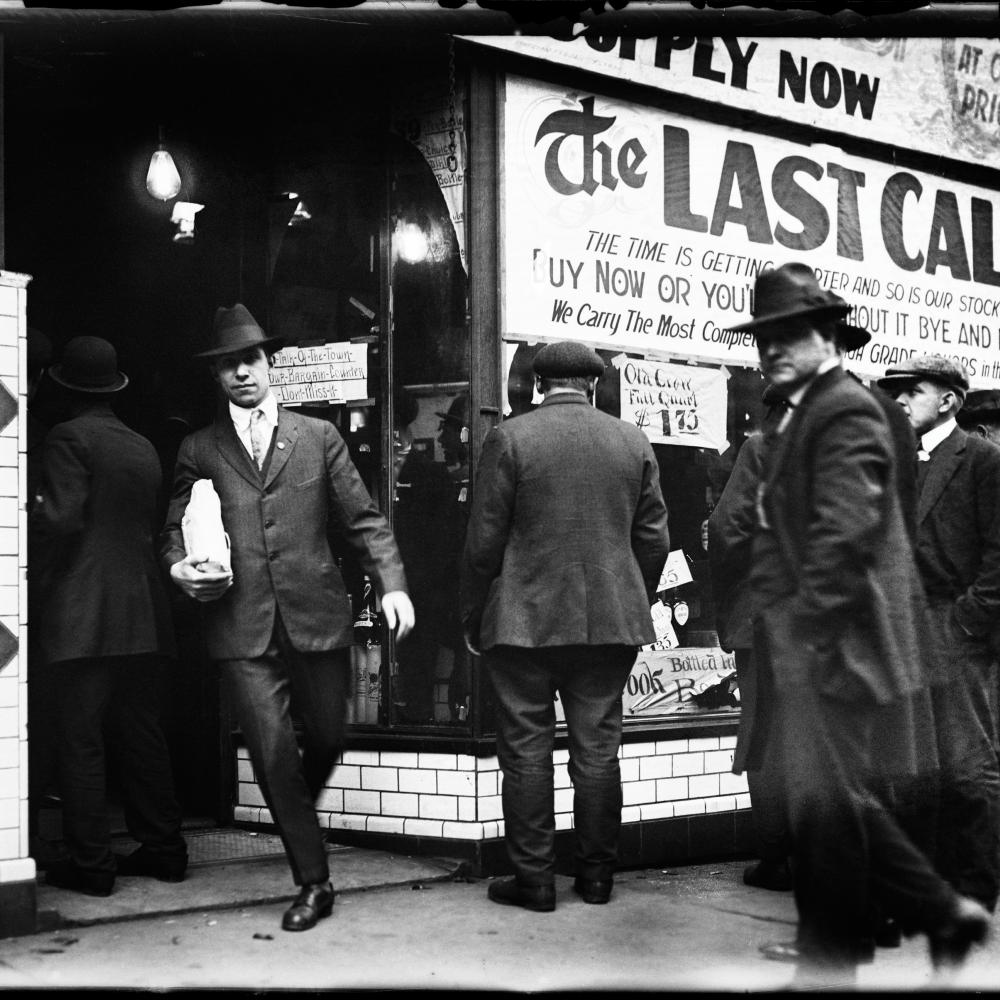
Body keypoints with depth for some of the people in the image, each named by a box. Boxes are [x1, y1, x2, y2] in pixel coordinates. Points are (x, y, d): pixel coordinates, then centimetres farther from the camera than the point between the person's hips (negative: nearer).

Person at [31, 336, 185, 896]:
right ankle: (163, 849, 17)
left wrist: (30, 513, 2)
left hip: (84, 616, -6)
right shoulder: (144, 448, 14)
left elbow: (61, 519, -16)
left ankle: (91, 863, 1)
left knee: (82, 739, -1)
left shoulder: (69, 439, -6)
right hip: (145, 616, 7)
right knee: (143, 735, 13)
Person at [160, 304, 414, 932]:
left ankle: (297, 813, 43)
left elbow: (364, 520, 7)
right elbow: (173, 531, 13)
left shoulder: (319, 437, 10)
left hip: (317, 618, 1)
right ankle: (314, 882, 7)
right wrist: (181, 568, -10)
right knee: (273, 756, -5)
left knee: (328, 738, 10)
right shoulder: (199, 451, 11)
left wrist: (392, 585, -6)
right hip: (243, 628, -1)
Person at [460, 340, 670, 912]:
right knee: (598, 750, 9)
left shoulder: (509, 439, -5)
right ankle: (597, 875, 15)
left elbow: (484, 541, -5)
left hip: (524, 622, -3)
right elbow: (654, 539, 8)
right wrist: (636, 608, 19)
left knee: (526, 752, 3)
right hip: (611, 623, 3)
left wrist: (474, 618, 5)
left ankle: (534, 879, 6)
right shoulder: (634, 443, 5)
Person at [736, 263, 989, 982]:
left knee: (826, 800, -1)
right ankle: (940, 912, 24)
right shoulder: (798, 414, 19)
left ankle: (830, 958, 10)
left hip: (827, 644, -10)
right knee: (838, 797, 15)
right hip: (802, 644, 10)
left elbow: (845, 533, -21)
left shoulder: (846, 411, -13)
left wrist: (806, 632, -21)